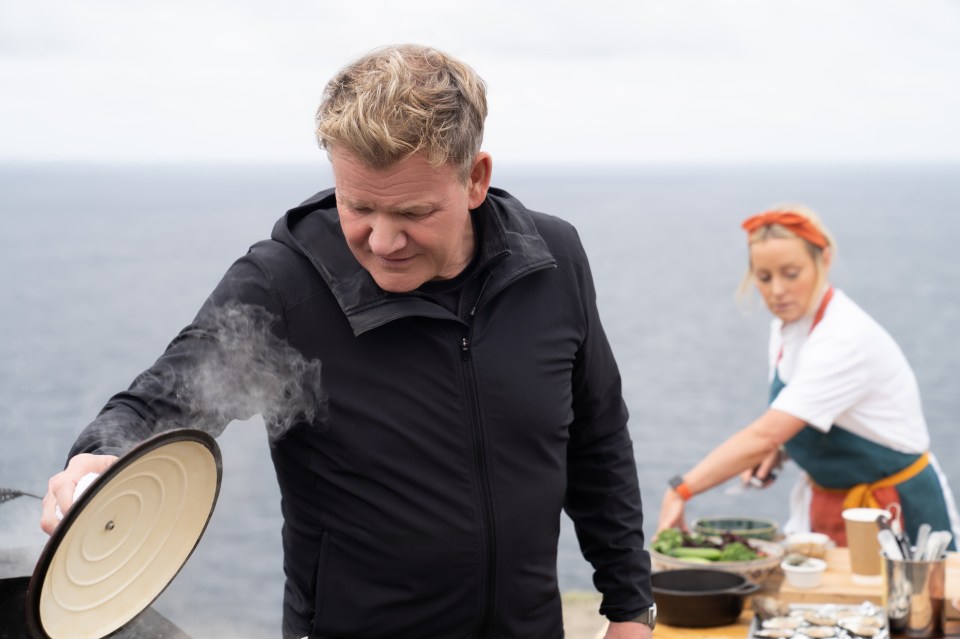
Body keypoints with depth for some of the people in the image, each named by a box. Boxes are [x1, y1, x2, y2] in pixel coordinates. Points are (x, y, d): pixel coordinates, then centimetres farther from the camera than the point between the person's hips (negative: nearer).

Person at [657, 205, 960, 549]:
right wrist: (778, 451, -5)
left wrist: (681, 490, -35)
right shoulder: (785, 327, 0)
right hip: (826, 506, 7)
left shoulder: (846, 339, -26)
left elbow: (765, 435, -34)